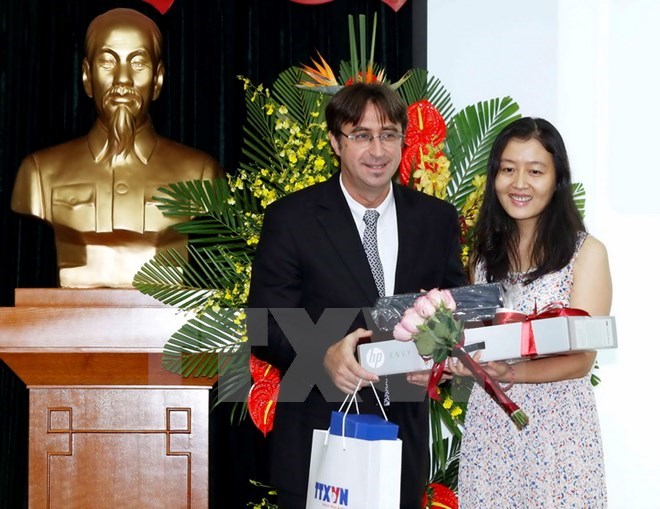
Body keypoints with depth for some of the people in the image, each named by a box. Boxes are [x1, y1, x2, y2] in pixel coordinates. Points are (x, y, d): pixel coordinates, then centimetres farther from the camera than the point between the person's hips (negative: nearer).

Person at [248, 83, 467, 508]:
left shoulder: (437, 219, 4)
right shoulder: (291, 219, -5)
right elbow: (266, 326, -7)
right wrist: (323, 355, -27)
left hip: (404, 437, 3)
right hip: (316, 436, -3)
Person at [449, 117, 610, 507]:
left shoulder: (586, 252, -6)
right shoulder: (486, 252, 9)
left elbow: (581, 359, -12)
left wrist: (511, 373, -28)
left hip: (558, 428, -4)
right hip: (489, 427, 4)